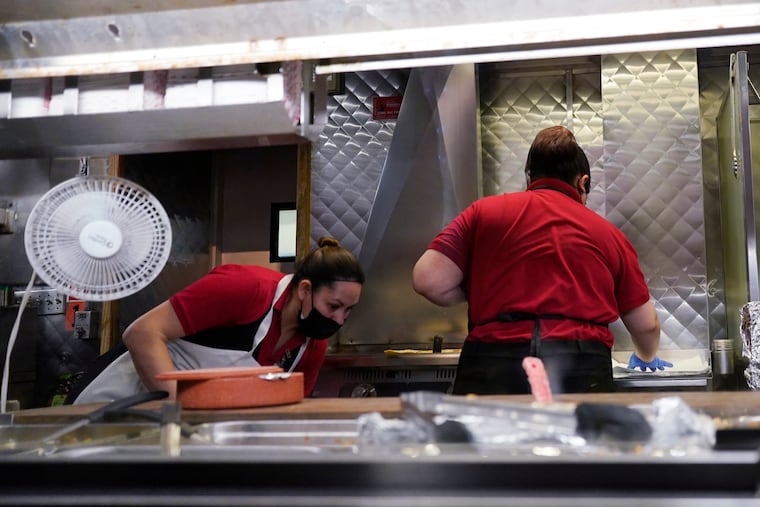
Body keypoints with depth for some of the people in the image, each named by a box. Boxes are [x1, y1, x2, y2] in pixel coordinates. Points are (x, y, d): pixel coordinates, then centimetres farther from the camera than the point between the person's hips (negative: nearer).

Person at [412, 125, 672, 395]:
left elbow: (428, 280, 0)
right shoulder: (608, 233, 15)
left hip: (493, 371, 0)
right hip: (583, 374, 1)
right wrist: (646, 357, 46)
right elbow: (646, 324, 23)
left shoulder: (484, 211, 10)